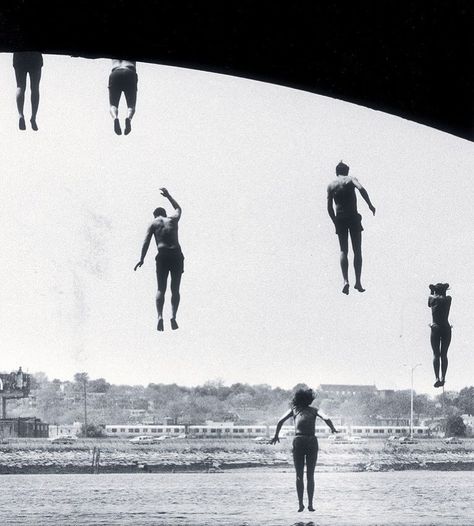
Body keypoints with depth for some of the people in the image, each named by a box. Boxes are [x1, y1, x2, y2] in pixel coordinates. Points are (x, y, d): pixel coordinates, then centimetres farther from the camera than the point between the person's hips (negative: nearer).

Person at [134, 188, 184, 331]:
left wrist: (141, 259, -4)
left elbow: (146, 241, -2)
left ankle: (160, 316, -19)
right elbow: (178, 209, 38)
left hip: (163, 256, -1)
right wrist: (168, 196, 49)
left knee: (161, 289, 1)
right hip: (177, 255, 1)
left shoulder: (154, 223, 9)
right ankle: (173, 316, -12)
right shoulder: (173, 219, 15)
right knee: (175, 289, 6)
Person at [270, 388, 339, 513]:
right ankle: (310, 504, 0)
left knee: (299, 475, 6)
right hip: (312, 441, 0)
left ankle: (300, 503, -4)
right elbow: (326, 419, -1)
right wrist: (333, 429, 18)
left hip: (298, 441, 0)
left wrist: (276, 436, 15)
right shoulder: (314, 410, 14)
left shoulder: (294, 409, 15)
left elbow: (280, 421, 3)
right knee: (310, 476, 8)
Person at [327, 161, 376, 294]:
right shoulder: (351, 180, 3)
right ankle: (358, 282, 0)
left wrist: (336, 222, 13)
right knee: (357, 251, 5)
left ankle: (345, 281, -13)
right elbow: (361, 189, -18)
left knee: (343, 251, 4)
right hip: (353, 217, -1)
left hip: (340, 218, 2)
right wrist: (370, 205, -12)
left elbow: (329, 207, 4)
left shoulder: (331, 185, 9)